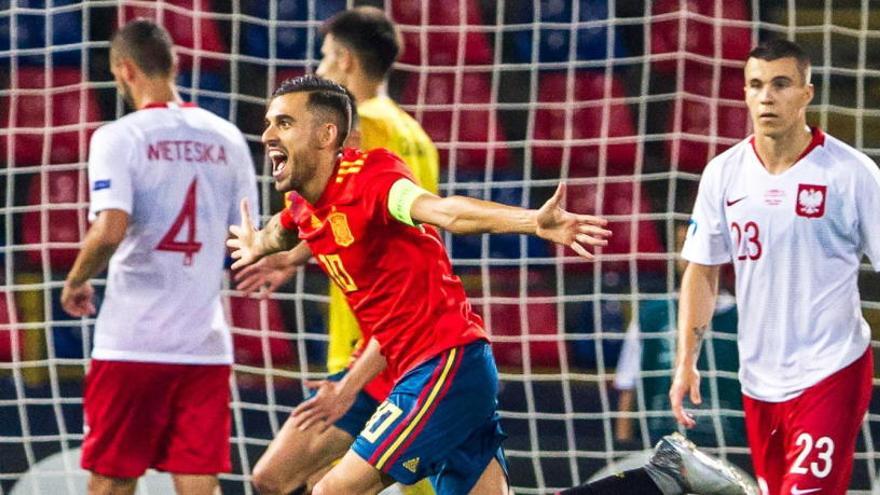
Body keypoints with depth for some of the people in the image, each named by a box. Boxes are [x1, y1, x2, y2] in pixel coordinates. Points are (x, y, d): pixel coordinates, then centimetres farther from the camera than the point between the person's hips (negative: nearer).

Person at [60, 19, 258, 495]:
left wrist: (75, 281, -1)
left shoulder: (118, 137, -7)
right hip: (205, 343, 4)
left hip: (132, 343, -4)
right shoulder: (226, 138, 8)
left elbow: (109, 232, -18)